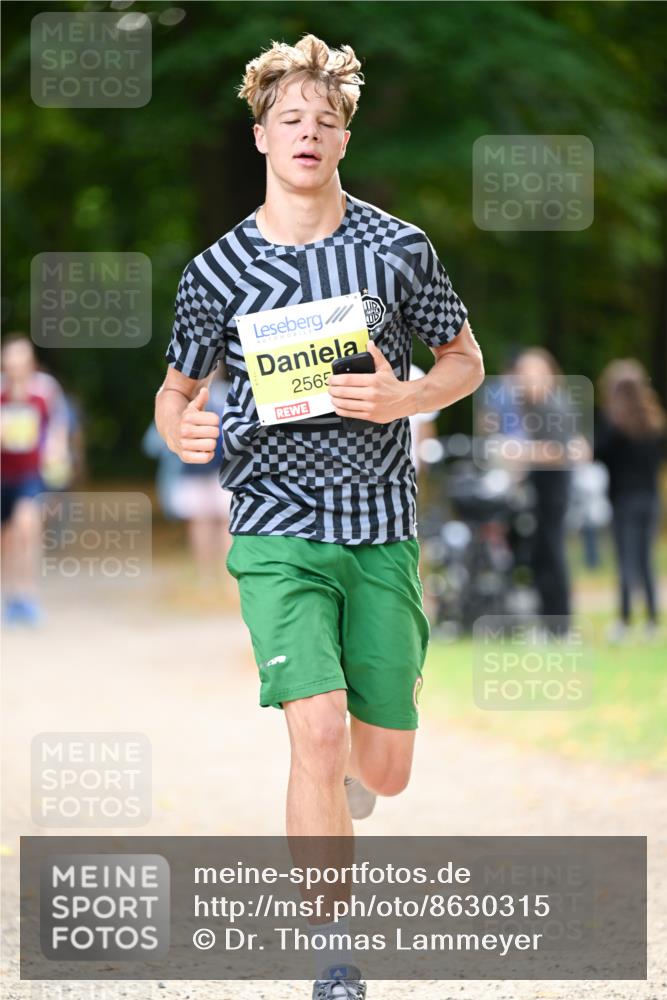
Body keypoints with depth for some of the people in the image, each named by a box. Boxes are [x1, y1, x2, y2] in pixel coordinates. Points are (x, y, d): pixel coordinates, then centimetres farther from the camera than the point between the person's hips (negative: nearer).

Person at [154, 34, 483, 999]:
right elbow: (178, 385, 13)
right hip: (277, 529, -1)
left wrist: (403, 398, -11)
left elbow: (464, 360, 11)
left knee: (384, 766, 4)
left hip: (383, 529, 2)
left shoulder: (399, 248, 1)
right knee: (318, 728, -19)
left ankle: (341, 786, 44)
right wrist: (180, 426, -10)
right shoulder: (218, 269, 1)